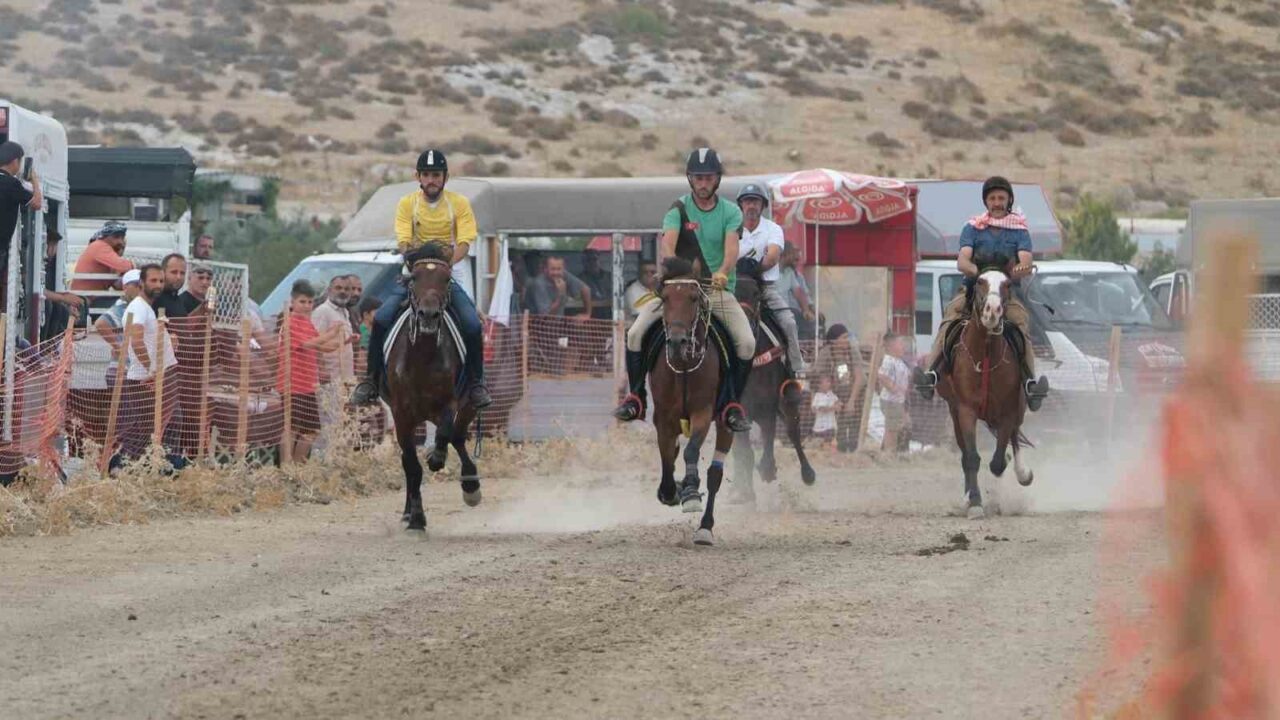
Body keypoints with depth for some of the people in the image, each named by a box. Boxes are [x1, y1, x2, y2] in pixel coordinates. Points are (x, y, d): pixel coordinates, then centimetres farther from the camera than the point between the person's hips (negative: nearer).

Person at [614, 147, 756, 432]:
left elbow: (731, 248, -14)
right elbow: (667, 244, -16)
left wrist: (723, 272, -35)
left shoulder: (730, 212, 4)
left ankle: (733, 405, -5)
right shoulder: (679, 209, 1)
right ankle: (635, 398, -2)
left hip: (718, 290, 0)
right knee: (635, 333, -16)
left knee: (747, 342, -21)